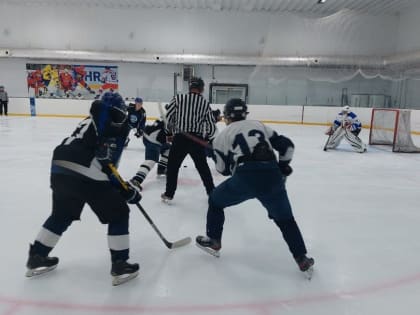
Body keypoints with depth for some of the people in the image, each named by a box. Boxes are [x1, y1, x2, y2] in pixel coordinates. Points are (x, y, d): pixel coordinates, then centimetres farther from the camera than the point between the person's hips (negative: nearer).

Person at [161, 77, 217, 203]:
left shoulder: (178, 98, -2)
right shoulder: (205, 104, 5)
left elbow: (168, 117, -1)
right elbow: (211, 126, 6)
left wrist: (169, 133, 14)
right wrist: (206, 139, 22)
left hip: (180, 138, -2)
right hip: (197, 140, 2)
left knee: (172, 166, 13)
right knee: (203, 167, 18)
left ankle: (168, 194, 16)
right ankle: (212, 193, 26)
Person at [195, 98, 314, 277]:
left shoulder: (224, 134, 15)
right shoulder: (259, 125, 24)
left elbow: (223, 169, 16)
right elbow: (286, 145, 21)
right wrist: (282, 167, 31)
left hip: (246, 176, -3)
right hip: (272, 175, 4)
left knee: (215, 201, 23)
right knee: (285, 219, 23)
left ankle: (213, 242, 31)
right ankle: (302, 259, 21)